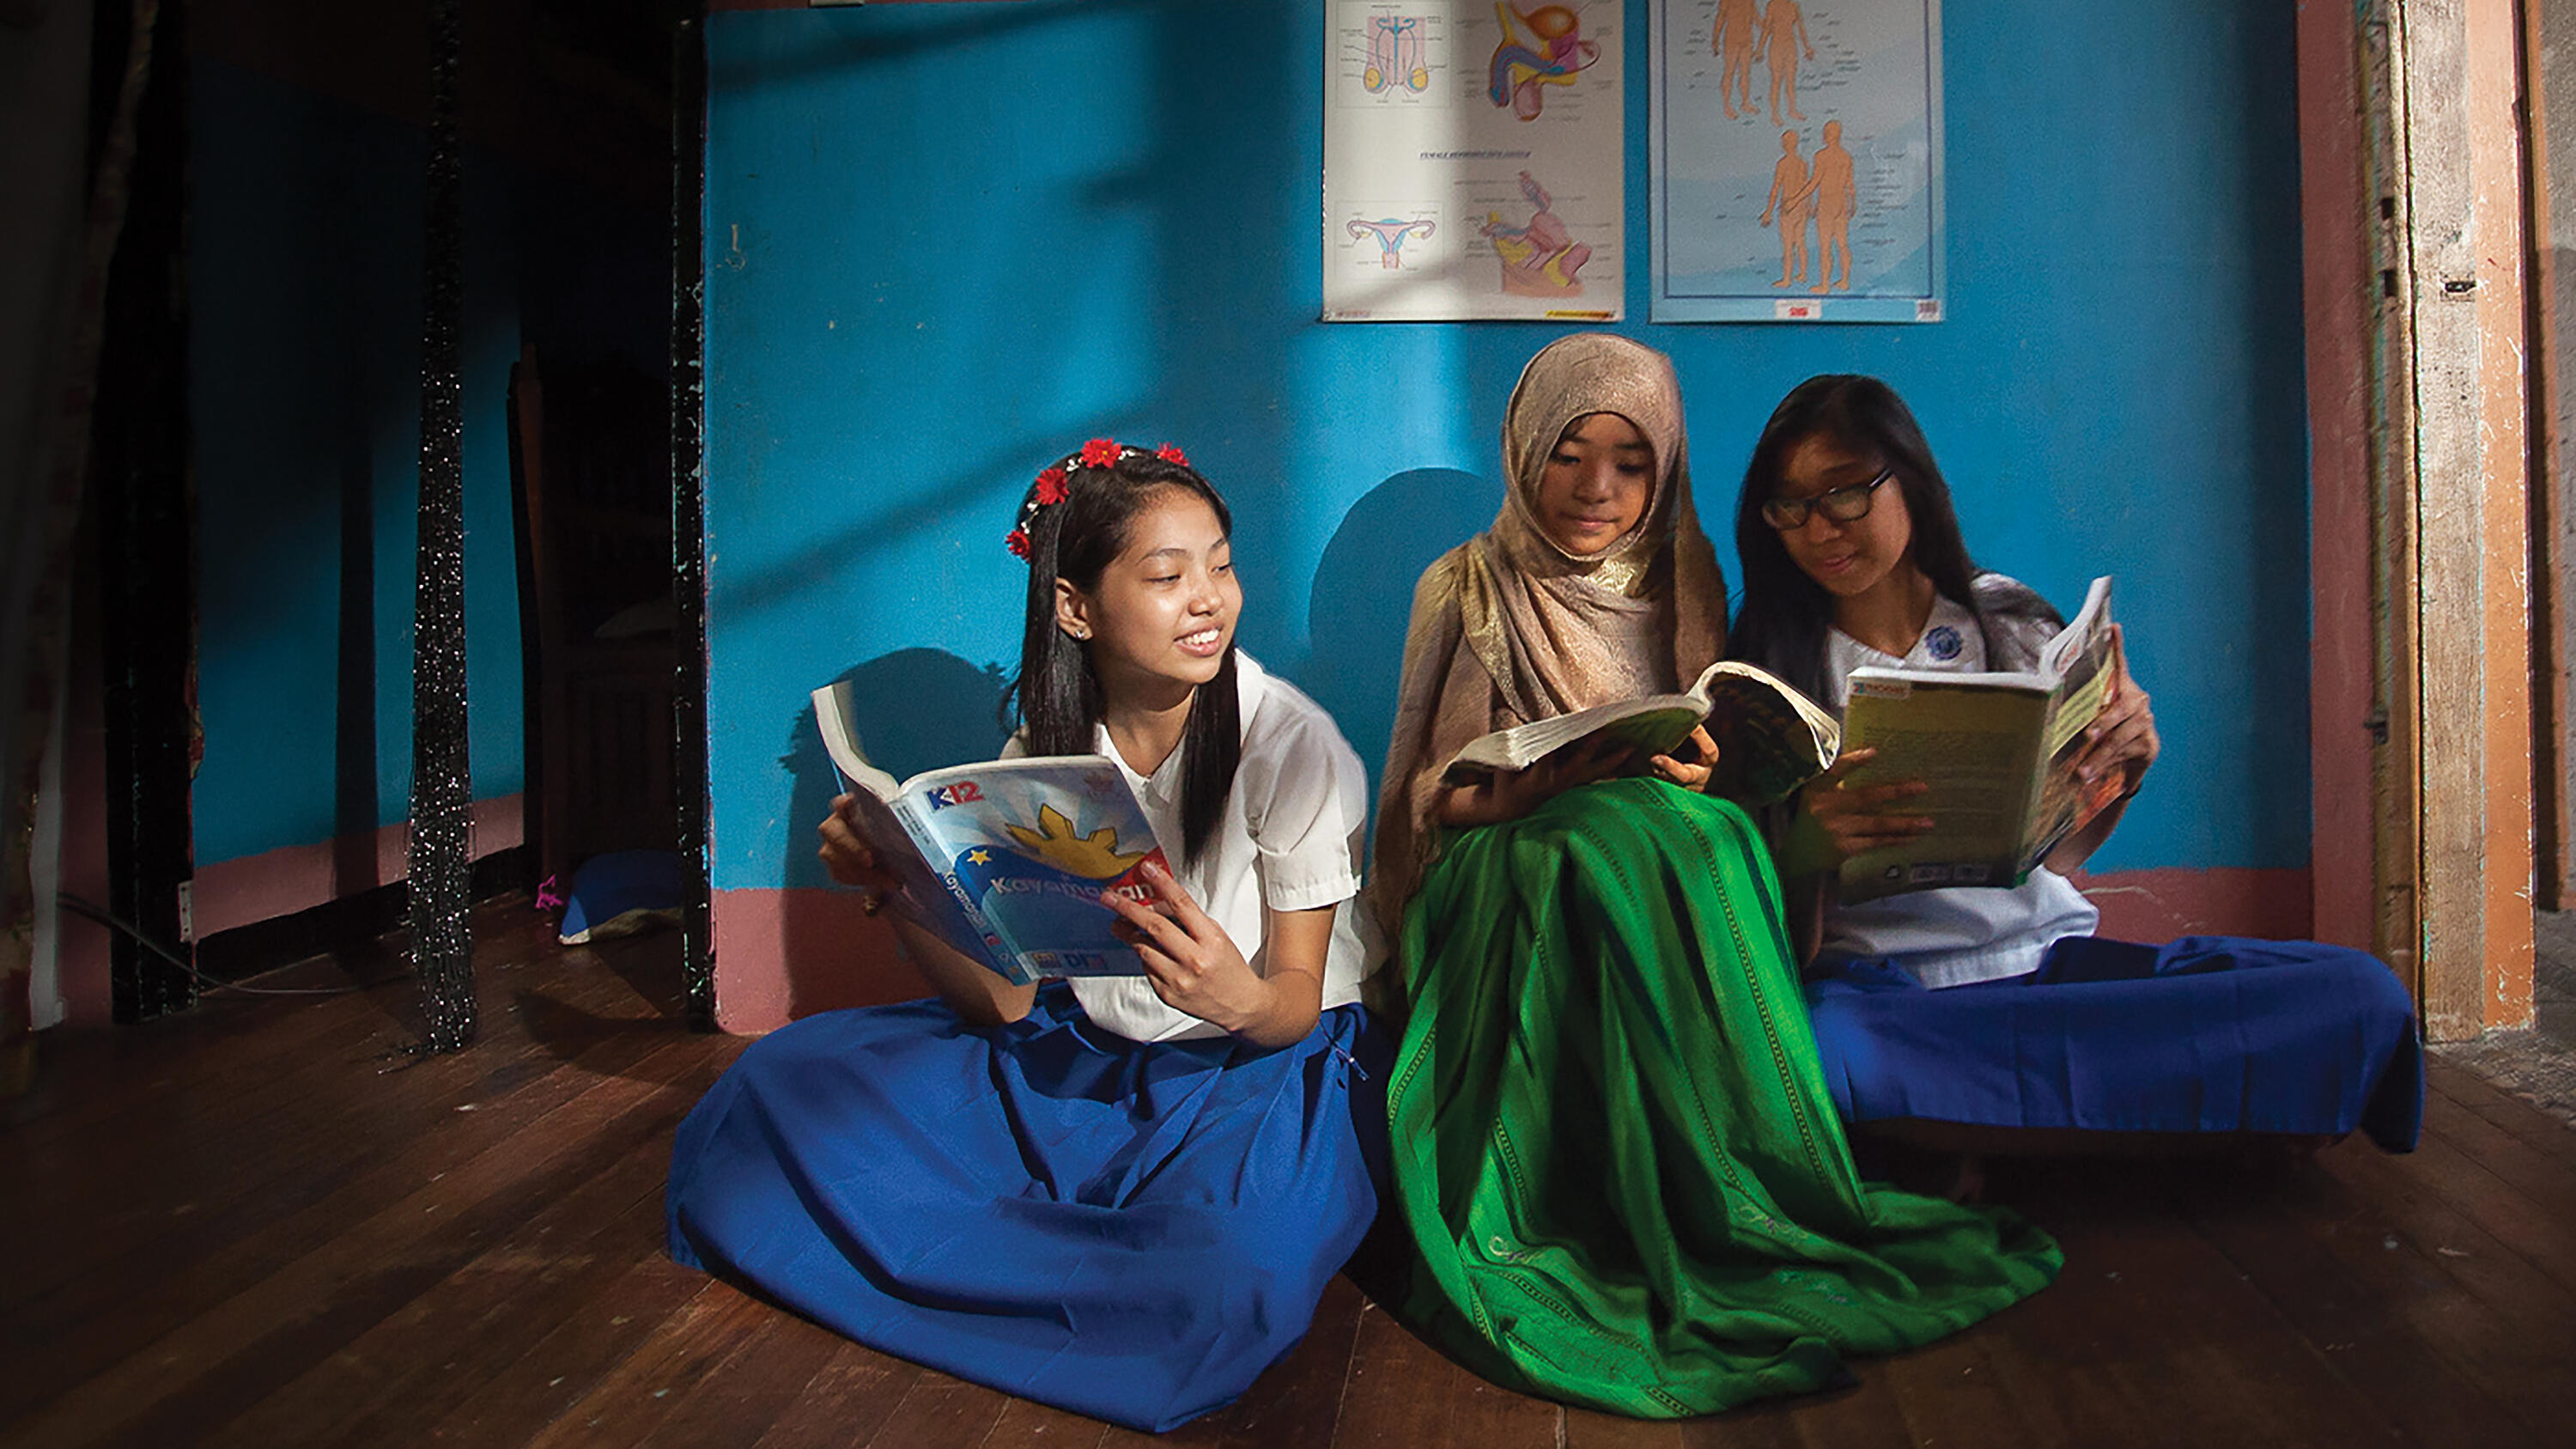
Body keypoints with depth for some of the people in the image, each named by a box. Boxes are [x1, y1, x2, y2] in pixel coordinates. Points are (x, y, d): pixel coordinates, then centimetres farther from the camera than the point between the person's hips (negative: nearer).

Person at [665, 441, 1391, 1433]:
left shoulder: (1293, 745, -14)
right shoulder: (1043, 752, -2)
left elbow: (1296, 1008, -12)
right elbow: (999, 1002, -7)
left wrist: (1238, 997, -36)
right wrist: (899, 893, -24)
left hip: (1270, 1063, -3)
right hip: (1081, 1055, 4)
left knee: (1220, 1266, -37)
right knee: (786, 1083, -11)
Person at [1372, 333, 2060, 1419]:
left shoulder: (1682, 585, 14)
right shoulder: (1464, 589, 6)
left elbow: (1711, 776, 14)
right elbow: (1425, 795, 3)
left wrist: (1699, 780, -11)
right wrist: (1548, 783, -17)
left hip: (1661, 849, 3)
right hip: (1502, 885, -2)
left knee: (1700, 833, -32)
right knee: (1621, 837, -35)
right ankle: (1737, 1238, -31)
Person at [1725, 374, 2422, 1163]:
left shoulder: (2009, 623, 11)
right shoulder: (1778, 663, 3)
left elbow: (2052, 854, 15)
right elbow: (1783, 938, -2)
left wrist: (2124, 770, -5)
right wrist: (1805, 850, -25)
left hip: (2049, 952, 4)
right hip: (1884, 983, -3)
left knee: (2360, 993, -18)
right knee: (1815, 1051, -40)